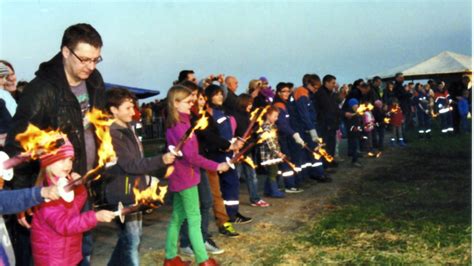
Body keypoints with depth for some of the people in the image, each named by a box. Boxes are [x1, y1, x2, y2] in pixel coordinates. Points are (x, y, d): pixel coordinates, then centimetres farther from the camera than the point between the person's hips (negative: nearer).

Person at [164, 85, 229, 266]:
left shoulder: (175, 123, 10)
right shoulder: (180, 125, -20)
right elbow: (191, 156, -24)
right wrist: (216, 166, -18)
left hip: (180, 176, 9)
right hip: (185, 176, -9)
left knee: (177, 217, 15)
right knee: (194, 219, -2)